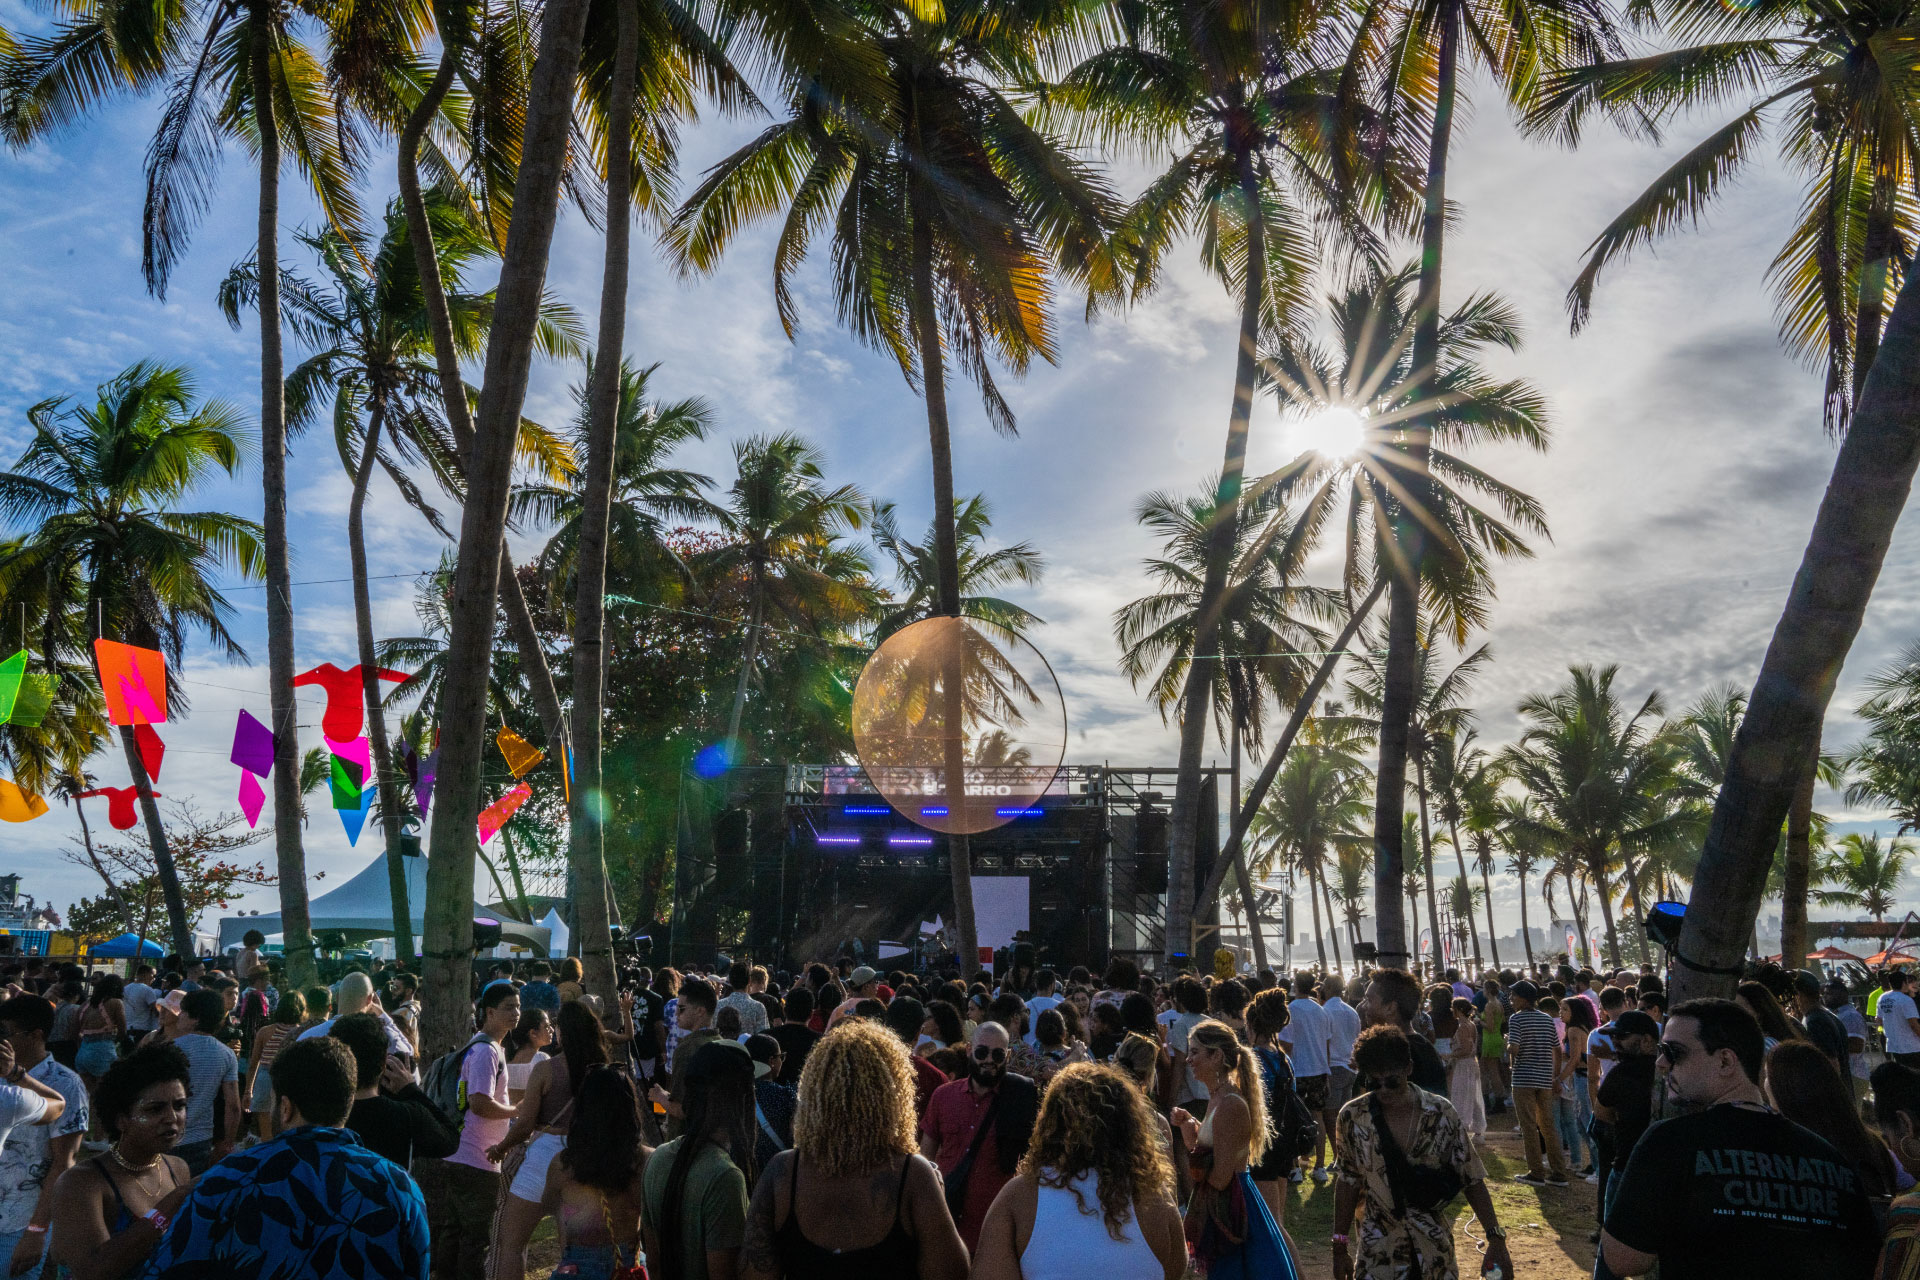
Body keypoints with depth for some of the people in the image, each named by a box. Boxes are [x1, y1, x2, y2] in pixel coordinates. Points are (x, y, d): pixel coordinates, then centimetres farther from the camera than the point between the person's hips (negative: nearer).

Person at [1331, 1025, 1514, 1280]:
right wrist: (1340, 1247, 5)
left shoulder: (1441, 1113, -8)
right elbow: (1349, 1182, 3)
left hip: (1434, 1249, 0)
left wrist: (1496, 1238, -7)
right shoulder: (1353, 1117, -7)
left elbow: (1472, 1179, -2)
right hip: (1377, 1252, 0)